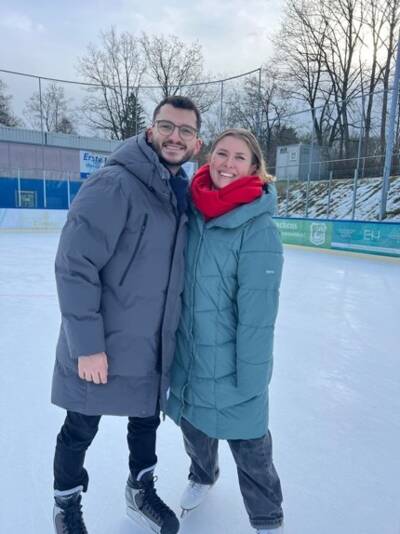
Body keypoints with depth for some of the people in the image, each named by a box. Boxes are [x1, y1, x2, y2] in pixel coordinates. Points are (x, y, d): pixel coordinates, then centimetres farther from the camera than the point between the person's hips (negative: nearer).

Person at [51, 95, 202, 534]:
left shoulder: (181, 192, 6)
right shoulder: (114, 184, -19)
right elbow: (74, 264, -22)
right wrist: (87, 344, -21)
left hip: (154, 345, 7)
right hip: (101, 348, -6)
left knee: (147, 419, 24)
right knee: (81, 429, 15)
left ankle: (141, 491, 51)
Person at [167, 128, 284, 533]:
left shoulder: (258, 227, -19)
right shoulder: (191, 210, -2)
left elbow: (257, 312, -18)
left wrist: (249, 378, -14)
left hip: (231, 361, -5)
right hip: (187, 354, 5)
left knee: (248, 445, 12)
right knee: (194, 425, 25)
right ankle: (202, 476, 56)